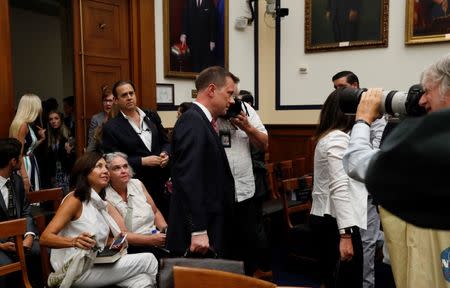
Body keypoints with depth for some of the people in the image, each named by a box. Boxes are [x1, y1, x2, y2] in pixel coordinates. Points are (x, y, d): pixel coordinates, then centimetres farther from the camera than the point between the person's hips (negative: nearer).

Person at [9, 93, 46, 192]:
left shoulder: (28, 125, 11)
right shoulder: (22, 125, -16)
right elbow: (19, 153, -20)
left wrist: (41, 138, 16)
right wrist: (24, 177, -24)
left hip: (31, 164, 10)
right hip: (25, 165, -10)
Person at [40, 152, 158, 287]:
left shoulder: (101, 204, 14)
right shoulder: (75, 199, -9)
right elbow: (45, 238, -17)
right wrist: (74, 241, -35)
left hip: (96, 264, 7)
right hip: (78, 270, -7)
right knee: (149, 260, -11)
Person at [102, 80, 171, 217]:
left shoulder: (152, 116, 9)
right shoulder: (111, 127, -5)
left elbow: (165, 141, 16)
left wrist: (165, 153, -6)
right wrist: (143, 161, -16)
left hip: (162, 180, 4)